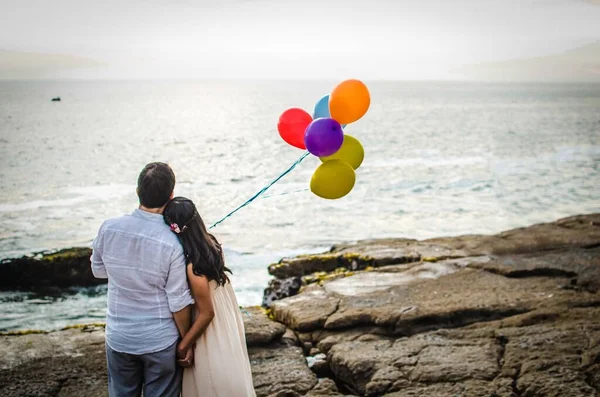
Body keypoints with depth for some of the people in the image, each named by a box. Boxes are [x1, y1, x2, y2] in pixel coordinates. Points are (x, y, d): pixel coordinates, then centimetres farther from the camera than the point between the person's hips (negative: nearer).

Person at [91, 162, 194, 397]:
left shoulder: (108, 228, -12)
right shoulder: (172, 244, -22)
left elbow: (98, 271, 7)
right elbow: (179, 302, -15)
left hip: (119, 338, 3)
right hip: (160, 342, -3)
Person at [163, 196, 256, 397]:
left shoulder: (193, 267, -32)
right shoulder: (210, 243, -8)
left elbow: (206, 313, -22)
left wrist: (183, 345, -12)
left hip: (211, 336, -8)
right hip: (225, 326, 8)